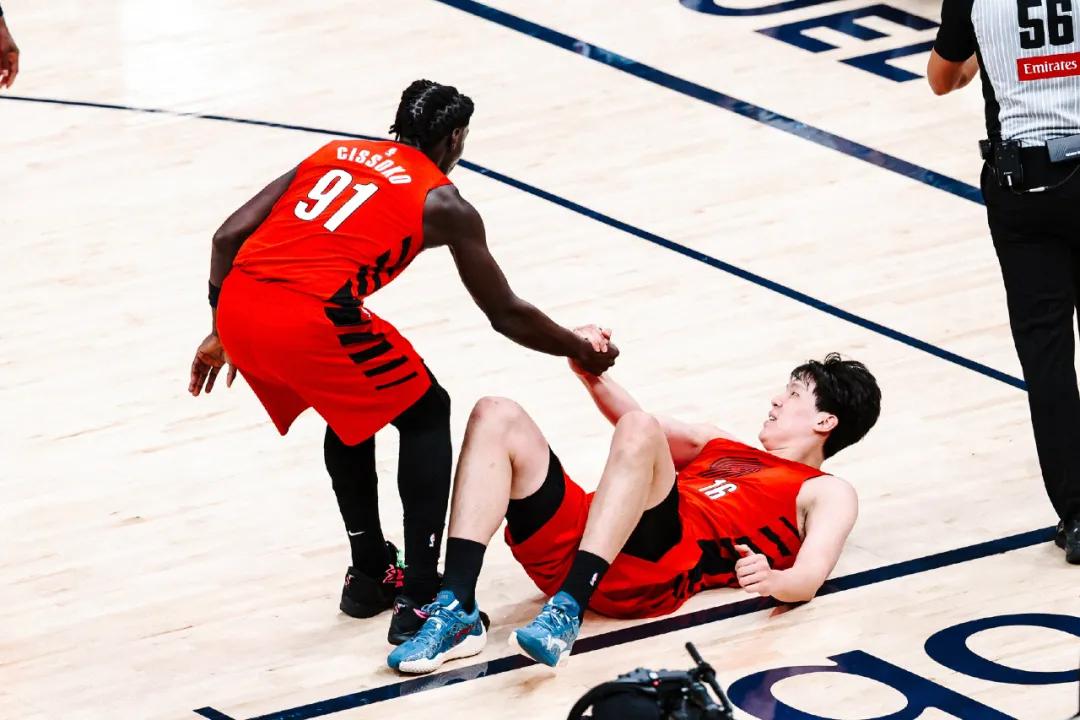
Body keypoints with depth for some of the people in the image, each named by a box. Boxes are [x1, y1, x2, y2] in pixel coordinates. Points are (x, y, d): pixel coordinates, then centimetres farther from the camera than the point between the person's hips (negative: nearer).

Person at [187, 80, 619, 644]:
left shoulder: (333, 153, 26)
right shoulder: (443, 205, 13)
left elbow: (229, 237, 19)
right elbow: (506, 315, 20)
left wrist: (221, 332, 28)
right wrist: (583, 353, 36)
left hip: (239, 307, 6)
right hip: (310, 320, -6)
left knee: (353, 406, 32)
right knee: (426, 416, 17)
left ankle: (370, 573, 37)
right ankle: (419, 601, 8)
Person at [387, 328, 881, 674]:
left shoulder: (825, 493, 21)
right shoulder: (722, 446, 41)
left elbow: (809, 578, 2)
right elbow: (629, 415, 34)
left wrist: (770, 579, -23)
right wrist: (591, 371, 12)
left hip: (657, 570, -6)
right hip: (575, 554, 6)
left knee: (639, 431, -32)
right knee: (496, 417, -13)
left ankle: (565, 613, -43)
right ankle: (457, 613, -28)